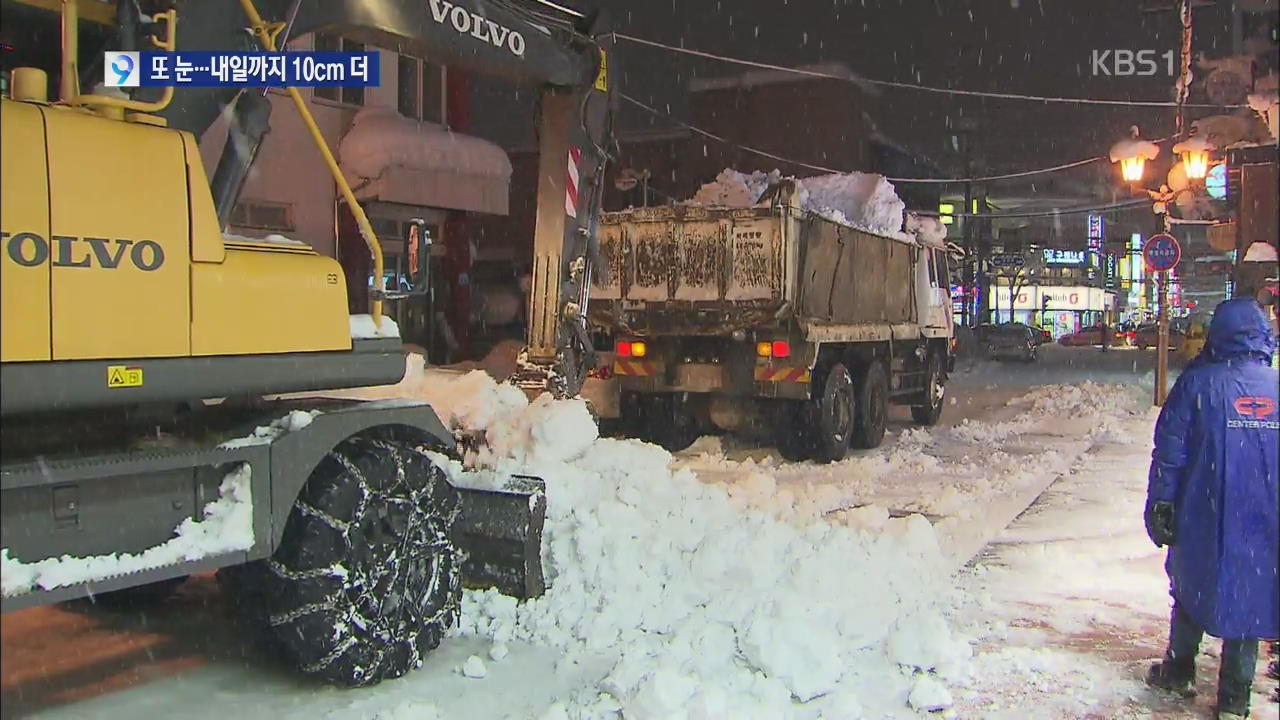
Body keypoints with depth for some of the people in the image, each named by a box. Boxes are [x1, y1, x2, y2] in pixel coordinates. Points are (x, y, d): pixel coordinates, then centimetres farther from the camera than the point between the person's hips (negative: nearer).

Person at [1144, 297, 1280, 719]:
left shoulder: (1198, 383, -9)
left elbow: (1170, 450, -10)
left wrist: (1160, 506, -3)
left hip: (1205, 518, -2)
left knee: (1192, 588, 16)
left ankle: (1179, 671, 28)